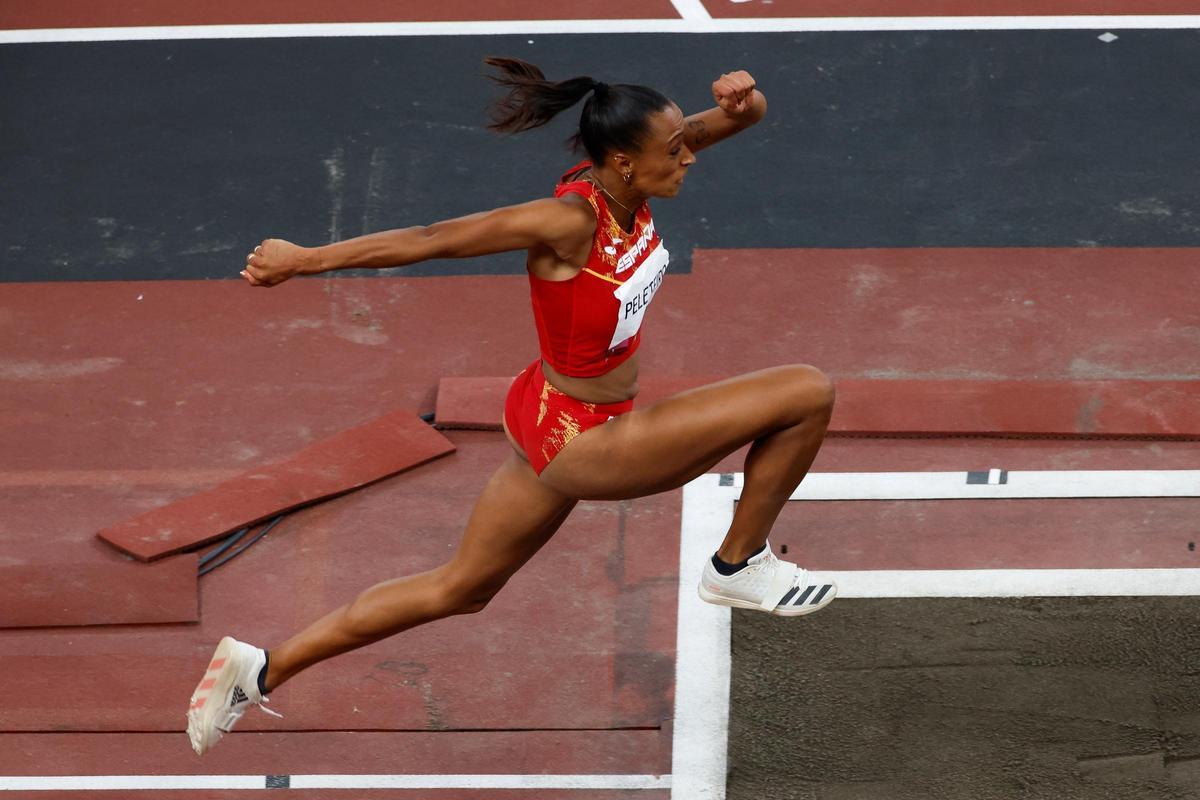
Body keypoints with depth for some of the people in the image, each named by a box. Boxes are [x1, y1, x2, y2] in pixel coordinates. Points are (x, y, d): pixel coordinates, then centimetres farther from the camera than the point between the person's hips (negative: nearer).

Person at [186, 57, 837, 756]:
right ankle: (741, 565, 8)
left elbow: (747, 116, 2)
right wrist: (305, 260, -17)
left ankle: (262, 668, 29)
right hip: (585, 444, -9)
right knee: (809, 392, -10)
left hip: (556, 429, 9)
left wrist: (743, 99, -23)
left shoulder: (630, 174, -7)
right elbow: (430, 240, -23)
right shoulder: (568, 222, -29)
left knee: (461, 588, 23)